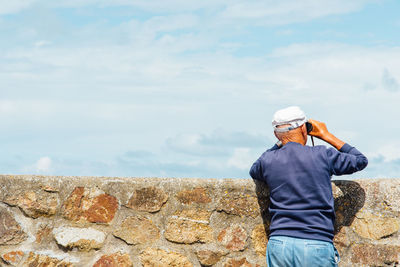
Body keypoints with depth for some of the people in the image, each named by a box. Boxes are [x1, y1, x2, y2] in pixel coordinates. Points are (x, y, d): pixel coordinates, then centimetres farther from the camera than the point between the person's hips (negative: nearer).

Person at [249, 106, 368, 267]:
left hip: (279, 243, 2)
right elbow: (361, 161, 17)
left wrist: (280, 143, 29)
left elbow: (254, 171, 32)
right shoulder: (322, 156, -1)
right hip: (317, 247, -2)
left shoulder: (268, 161, 5)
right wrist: (327, 136, 22)